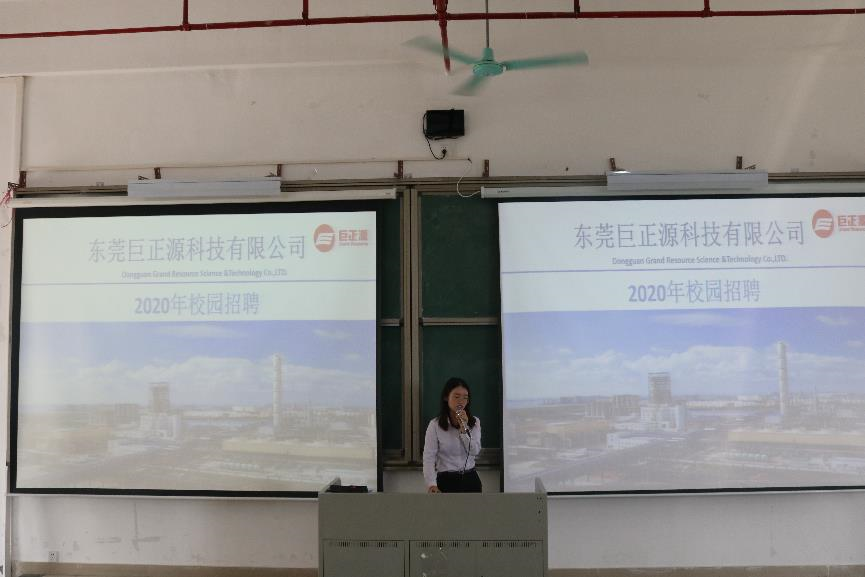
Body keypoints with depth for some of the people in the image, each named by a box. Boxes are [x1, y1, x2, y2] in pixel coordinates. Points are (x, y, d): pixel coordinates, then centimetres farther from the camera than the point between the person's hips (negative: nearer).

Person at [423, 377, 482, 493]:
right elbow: (429, 457, -12)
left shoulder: (474, 422, 4)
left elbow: (475, 451, -6)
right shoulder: (435, 425, -7)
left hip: (470, 480, 4)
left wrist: (464, 428, -17)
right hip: (447, 481, -3)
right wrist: (431, 484, -26)